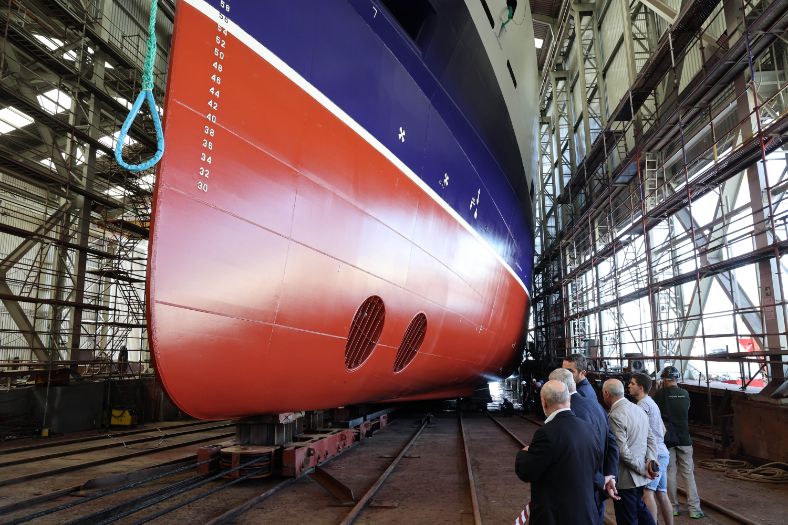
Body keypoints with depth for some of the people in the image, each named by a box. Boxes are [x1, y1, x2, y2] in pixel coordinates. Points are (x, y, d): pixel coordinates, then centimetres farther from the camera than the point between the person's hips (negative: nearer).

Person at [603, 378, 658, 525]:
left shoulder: (615, 416, -22)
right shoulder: (639, 410, 6)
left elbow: (622, 451, -24)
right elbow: (651, 440, 8)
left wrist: (643, 469, -13)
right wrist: (651, 461, -4)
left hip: (625, 479, -8)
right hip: (640, 478, 8)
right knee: (639, 507, 27)